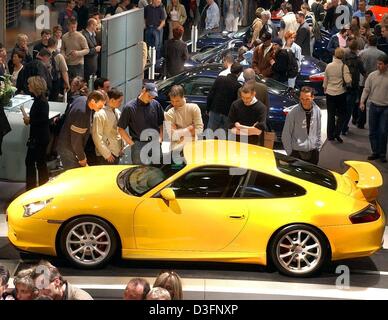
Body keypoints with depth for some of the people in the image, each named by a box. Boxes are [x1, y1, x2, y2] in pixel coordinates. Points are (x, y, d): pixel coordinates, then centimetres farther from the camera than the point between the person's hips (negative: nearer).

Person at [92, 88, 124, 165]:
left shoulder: (118, 112, 9)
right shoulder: (100, 114, -13)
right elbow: (97, 136, -14)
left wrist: (122, 147, 10)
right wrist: (106, 154, -13)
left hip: (117, 152, 7)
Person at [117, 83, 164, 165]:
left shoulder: (156, 105, 5)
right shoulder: (130, 107, -5)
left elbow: (161, 124, 16)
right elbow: (121, 129, -1)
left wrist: (160, 139, 3)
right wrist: (131, 143, -5)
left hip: (155, 144, 4)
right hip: (139, 145, -4)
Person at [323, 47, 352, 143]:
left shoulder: (329, 66, -2)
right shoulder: (344, 67, -13)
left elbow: (325, 80, 6)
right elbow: (348, 80, -21)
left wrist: (325, 90, 20)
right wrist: (350, 76, 0)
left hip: (330, 93, 3)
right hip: (340, 93, -3)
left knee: (331, 115, 11)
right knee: (341, 115, 9)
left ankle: (330, 135, 14)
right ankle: (337, 133, -1)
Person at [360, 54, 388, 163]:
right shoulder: (372, 75, 0)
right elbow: (366, 89, 3)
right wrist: (362, 102, -9)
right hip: (373, 106, 3)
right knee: (373, 131, 8)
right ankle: (375, 152, 21)